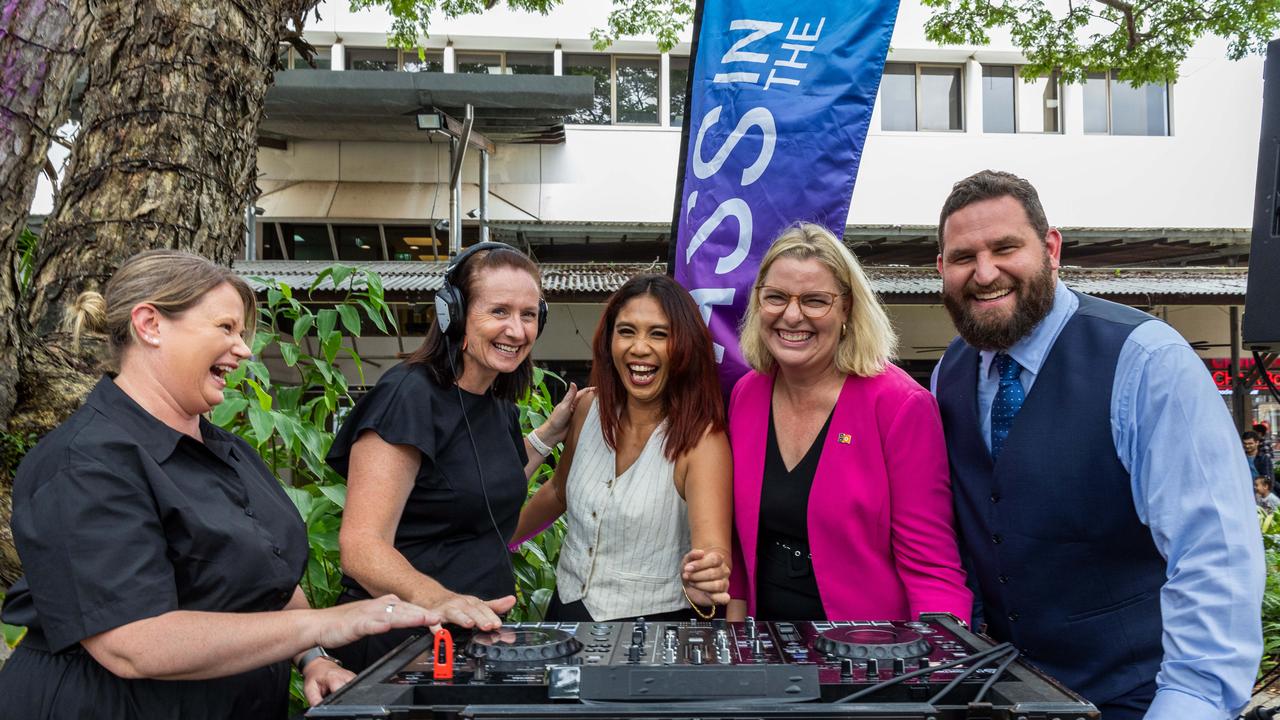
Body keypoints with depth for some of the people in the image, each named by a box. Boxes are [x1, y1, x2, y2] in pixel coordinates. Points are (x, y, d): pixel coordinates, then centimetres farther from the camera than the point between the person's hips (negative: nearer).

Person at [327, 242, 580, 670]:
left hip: (478, 632, 7)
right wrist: (436, 598, -37)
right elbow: (361, 545, -20)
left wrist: (548, 435, 13)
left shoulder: (500, 407, 9)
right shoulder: (409, 398, -15)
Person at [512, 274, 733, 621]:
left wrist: (704, 581, -53)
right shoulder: (589, 412, -3)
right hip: (567, 608, 3)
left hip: (656, 620, -3)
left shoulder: (702, 439, -20)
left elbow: (712, 546, -32)